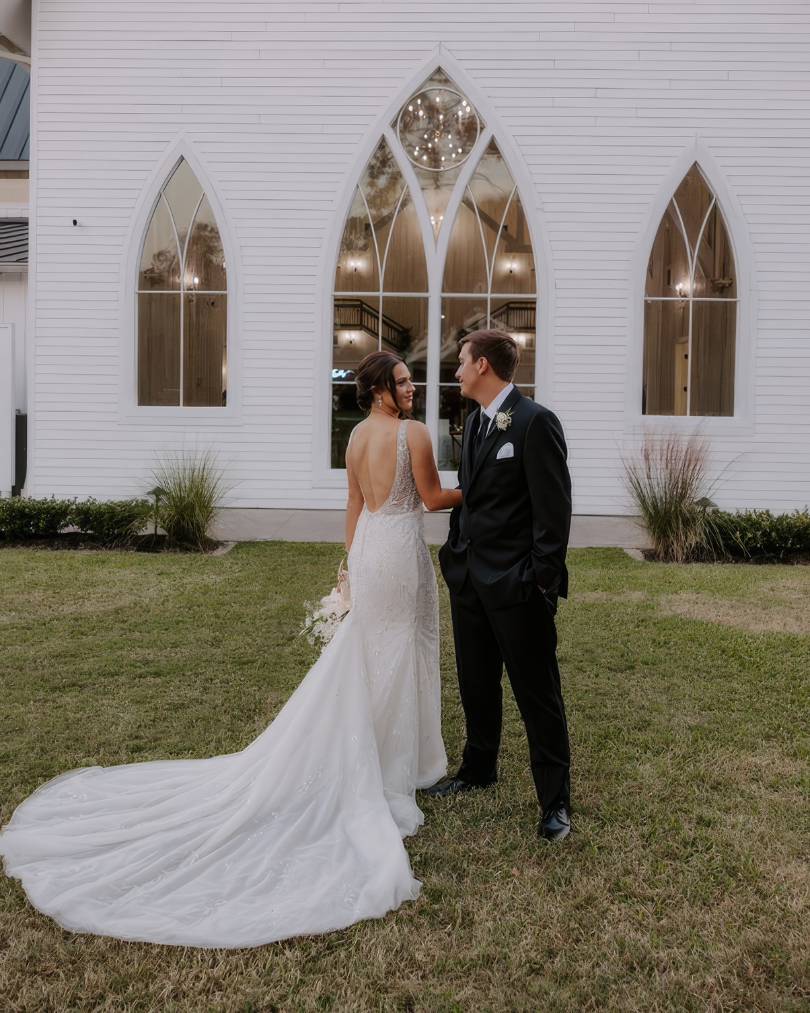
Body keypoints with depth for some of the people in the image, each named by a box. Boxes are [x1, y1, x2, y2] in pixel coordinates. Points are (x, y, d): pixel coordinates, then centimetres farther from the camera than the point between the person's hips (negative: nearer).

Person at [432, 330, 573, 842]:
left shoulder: (536, 422, -15)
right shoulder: (475, 421, 12)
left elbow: (554, 509, -17)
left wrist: (543, 581, -18)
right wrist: (456, 551, 14)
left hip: (516, 583, -8)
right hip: (469, 575, 8)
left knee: (538, 693, 4)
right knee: (476, 684, 20)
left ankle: (556, 800, 17)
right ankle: (479, 769, 40)